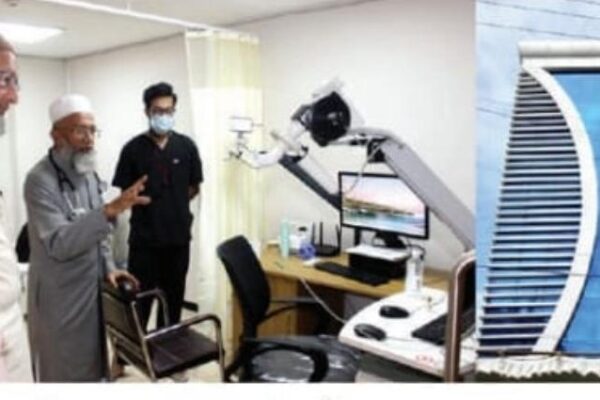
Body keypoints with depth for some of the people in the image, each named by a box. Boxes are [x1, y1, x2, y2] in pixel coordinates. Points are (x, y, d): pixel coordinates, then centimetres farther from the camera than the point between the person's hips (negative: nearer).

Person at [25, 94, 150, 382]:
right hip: (59, 299, -7)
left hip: (91, 290, 7)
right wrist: (109, 211, -40)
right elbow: (59, 244, -30)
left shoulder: (89, 174, 5)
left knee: (91, 369, 20)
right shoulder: (40, 180, -21)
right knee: (64, 374, 9)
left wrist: (108, 267, 4)